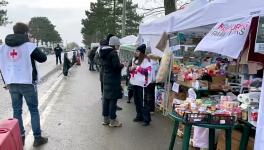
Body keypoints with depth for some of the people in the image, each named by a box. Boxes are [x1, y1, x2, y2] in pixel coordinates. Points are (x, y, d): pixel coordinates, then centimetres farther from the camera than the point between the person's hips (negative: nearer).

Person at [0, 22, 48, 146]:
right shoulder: (29, 46, -10)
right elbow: (43, 58, -4)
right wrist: (35, 49, 9)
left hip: (12, 83, 4)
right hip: (28, 83, -4)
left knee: (16, 110, 13)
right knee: (34, 110, 6)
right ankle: (37, 138, 9)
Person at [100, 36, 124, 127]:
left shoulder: (104, 52, 10)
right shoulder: (113, 53, -16)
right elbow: (116, 66, -22)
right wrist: (122, 65, -2)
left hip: (106, 78, 9)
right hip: (113, 79, -9)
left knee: (106, 98, 13)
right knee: (113, 99, -2)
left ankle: (106, 119, 22)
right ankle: (112, 120, 5)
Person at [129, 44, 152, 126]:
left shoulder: (146, 60, -11)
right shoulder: (134, 59, 15)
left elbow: (148, 71, -19)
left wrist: (137, 67, -19)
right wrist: (131, 69, 5)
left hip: (142, 83, -8)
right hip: (135, 83, 9)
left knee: (143, 102, -6)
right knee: (137, 101, 15)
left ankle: (147, 119, 2)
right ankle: (139, 116, 28)